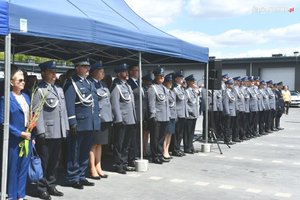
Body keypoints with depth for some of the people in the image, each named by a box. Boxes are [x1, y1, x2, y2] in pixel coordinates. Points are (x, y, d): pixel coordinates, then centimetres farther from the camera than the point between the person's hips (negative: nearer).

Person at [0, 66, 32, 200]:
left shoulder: (26, 97, 10)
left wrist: (31, 135, 9)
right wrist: (20, 133, -17)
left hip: (27, 138, 6)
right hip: (14, 140, -6)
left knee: (24, 168, 12)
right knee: (13, 169, 5)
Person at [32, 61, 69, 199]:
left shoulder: (59, 89, 17)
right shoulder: (39, 90, -7)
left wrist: (65, 127, 14)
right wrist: (40, 131, -17)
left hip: (59, 133, 7)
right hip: (46, 133, -7)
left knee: (54, 162, 14)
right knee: (43, 162, 3)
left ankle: (51, 186, 26)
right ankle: (41, 189, 14)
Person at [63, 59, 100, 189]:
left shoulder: (89, 83, 17)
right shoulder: (71, 83, -7)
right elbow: (69, 104, -15)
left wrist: (97, 120, 13)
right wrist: (73, 122, -20)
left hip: (91, 124, 8)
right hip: (79, 125, -8)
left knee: (85, 152, 15)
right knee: (75, 153, 3)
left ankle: (81, 176, 26)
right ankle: (73, 178, 13)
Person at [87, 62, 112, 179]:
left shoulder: (103, 84, 16)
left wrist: (110, 117, 15)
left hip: (105, 118, 8)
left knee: (99, 144, 13)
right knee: (93, 144, 0)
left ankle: (98, 167, 21)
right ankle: (92, 170, 8)